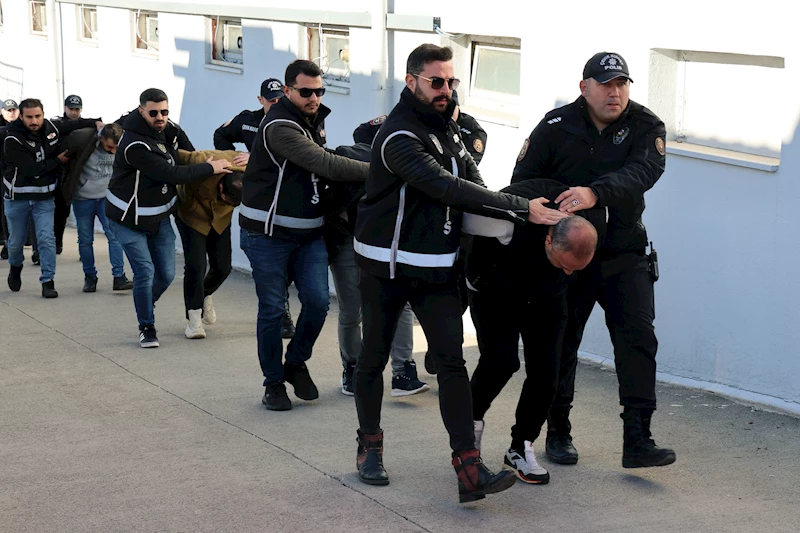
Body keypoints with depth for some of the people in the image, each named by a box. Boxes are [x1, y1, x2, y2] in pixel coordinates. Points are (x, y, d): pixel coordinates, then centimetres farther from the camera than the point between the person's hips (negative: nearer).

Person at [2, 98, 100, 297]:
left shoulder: (49, 128, -4)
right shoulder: (13, 141, -21)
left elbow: (73, 124, 14)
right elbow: (31, 169, -24)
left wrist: (95, 123, -2)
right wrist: (58, 161, -14)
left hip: (44, 196, 3)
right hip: (17, 198, -3)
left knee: (47, 239, -9)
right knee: (16, 241, 11)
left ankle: (47, 281, -3)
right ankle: (15, 268, 42)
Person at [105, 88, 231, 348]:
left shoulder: (168, 128, -7)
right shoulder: (135, 146, -30)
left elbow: (179, 136, 20)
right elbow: (172, 174, -28)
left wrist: (195, 159, 9)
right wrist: (208, 168, -19)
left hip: (159, 216, 7)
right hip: (129, 219, -7)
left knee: (166, 274, 8)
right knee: (145, 272, -11)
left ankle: (144, 305, 37)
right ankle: (146, 327, 7)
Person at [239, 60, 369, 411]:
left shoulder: (315, 120, 8)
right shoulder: (280, 126, -20)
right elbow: (324, 165, -29)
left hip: (309, 233, 7)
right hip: (268, 234, -7)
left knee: (318, 300, -3)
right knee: (273, 309, 1)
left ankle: (296, 363, 20)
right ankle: (273, 382, 15)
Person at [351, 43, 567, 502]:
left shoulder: (447, 125, 7)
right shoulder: (400, 138, -21)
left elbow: (470, 174, 19)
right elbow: (450, 189, -32)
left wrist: (493, 219, 0)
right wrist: (521, 209, -34)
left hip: (437, 266, 6)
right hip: (387, 265, -6)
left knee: (452, 360, -5)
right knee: (374, 357, 9)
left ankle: (470, 471, -10)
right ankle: (370, 447, 30)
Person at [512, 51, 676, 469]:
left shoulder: (646, 126, -6)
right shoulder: (556, 127, -5)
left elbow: (643, 172, -25)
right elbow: (521, 183, -1)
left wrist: (595, 192, -42)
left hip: (624, 255, 0)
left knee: (638, 340, -9)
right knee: (560, 345, 7)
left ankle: (637, 441, -8)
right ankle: (558, 433, 23)